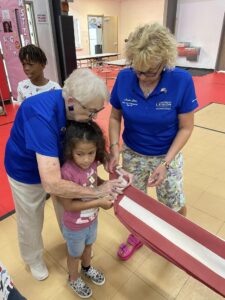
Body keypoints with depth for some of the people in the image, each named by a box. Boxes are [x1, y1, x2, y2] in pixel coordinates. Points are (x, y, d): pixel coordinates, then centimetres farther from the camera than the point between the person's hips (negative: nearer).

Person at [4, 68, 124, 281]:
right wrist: (96, 191, -36)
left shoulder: (78, 108, -22)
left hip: (58, 165, 5)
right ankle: (33, 259, 51)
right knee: (31, 221, 20)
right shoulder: (42, 117, -44)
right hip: (27, 172, -5)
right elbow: (51, 184, -47)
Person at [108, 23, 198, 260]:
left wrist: (165, 163, -22)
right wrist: (114, 149, -19)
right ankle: (136, 236, 50)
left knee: (174, 205, 17)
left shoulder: (182, 81, -23)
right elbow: (114, 117, -5)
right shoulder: (123, 78, -16)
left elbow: (185, 128, -15)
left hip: (167, 156, -1)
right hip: (132, 154, 2)